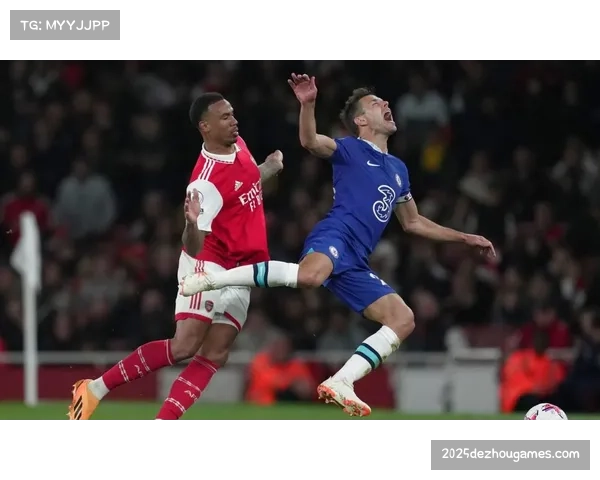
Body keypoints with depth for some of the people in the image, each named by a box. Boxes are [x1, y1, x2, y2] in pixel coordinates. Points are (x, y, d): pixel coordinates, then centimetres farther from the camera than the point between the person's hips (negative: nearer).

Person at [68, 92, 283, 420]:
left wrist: (270, 168, 11)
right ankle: (97, 388, -6)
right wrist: (192, 223, -48)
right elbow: (194, 248, -29)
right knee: (184, 347, -18)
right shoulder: (206, 182, -24)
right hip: (209, 267, -8)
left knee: (214, 356, -3)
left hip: (239, 274, 8)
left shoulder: (239, 145, 2)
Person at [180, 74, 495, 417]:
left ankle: (340, 383, -9)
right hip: (335, 238, -7)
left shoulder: (398, 169, 28)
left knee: (403, 319, -6)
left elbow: (413, 223, 38)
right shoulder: (351, 150, 8)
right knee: (310, 276, -40)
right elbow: (311, 141, -12)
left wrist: (465, 238, 36)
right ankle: (211, 278, -27)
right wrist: (308, 105, -30)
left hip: (355, 264, 7)